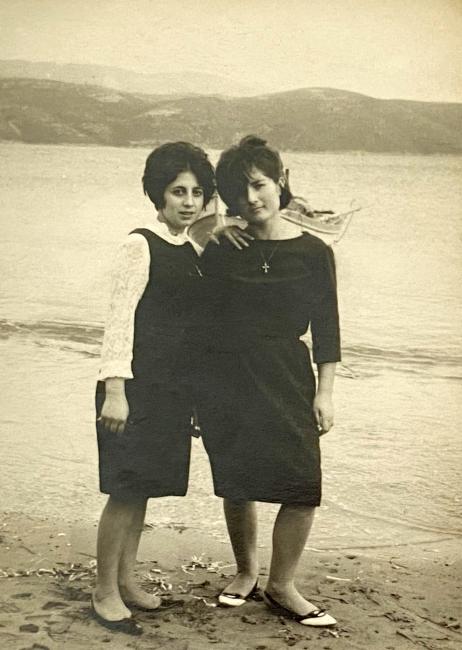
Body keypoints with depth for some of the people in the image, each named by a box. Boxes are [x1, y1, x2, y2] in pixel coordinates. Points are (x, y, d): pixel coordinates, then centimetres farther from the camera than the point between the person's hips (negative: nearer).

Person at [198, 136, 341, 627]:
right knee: (234, 484, 8)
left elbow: (326, 328, 3)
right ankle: (245, 572, 30)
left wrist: (324, 392, -2)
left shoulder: (313, 253, 0)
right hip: (223, 378, 1)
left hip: (286, 377, -1)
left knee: (303, 484, -9)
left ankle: (281, 586, 10)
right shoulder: (220, 251, 2)